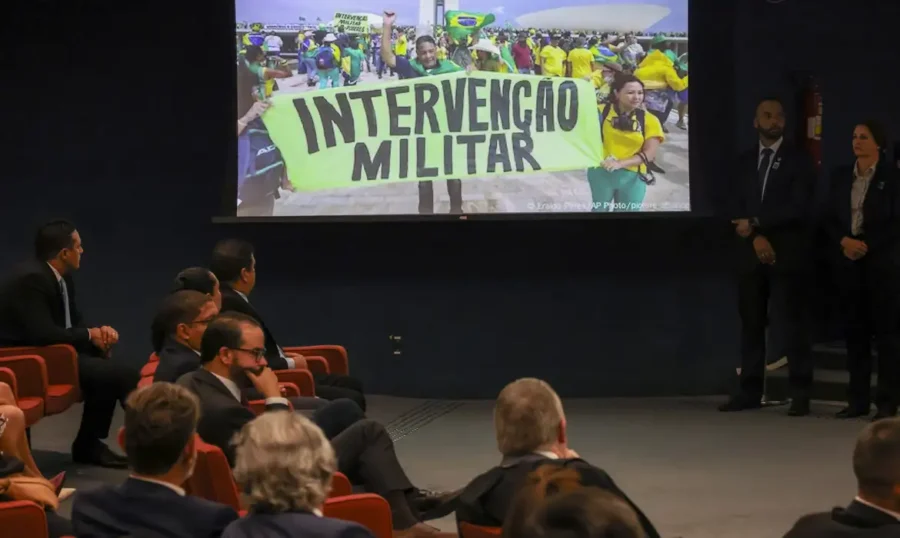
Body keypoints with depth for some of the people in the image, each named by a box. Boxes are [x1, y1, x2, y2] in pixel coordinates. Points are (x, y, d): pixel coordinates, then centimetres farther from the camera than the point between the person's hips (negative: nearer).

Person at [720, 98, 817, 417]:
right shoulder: (745, 161, 14)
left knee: (791, 324, -6)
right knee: (751, 325, 5)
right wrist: (755, 237, -10)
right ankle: (750, 392, 10)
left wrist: (755, 222, -11)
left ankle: (800, 395, -3)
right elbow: (738, 210, 8)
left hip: (788, 255, -4)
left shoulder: (798, 161, 1)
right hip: (751, 254, 4)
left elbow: (798, 208, -10)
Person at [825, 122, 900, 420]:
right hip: (848, 263, 5)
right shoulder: (841, 175, 12)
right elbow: (831, 218, 10)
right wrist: (844, 241, -8)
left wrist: (867, 245, -15)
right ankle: (858, 400, 10)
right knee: (855, 330, 5)